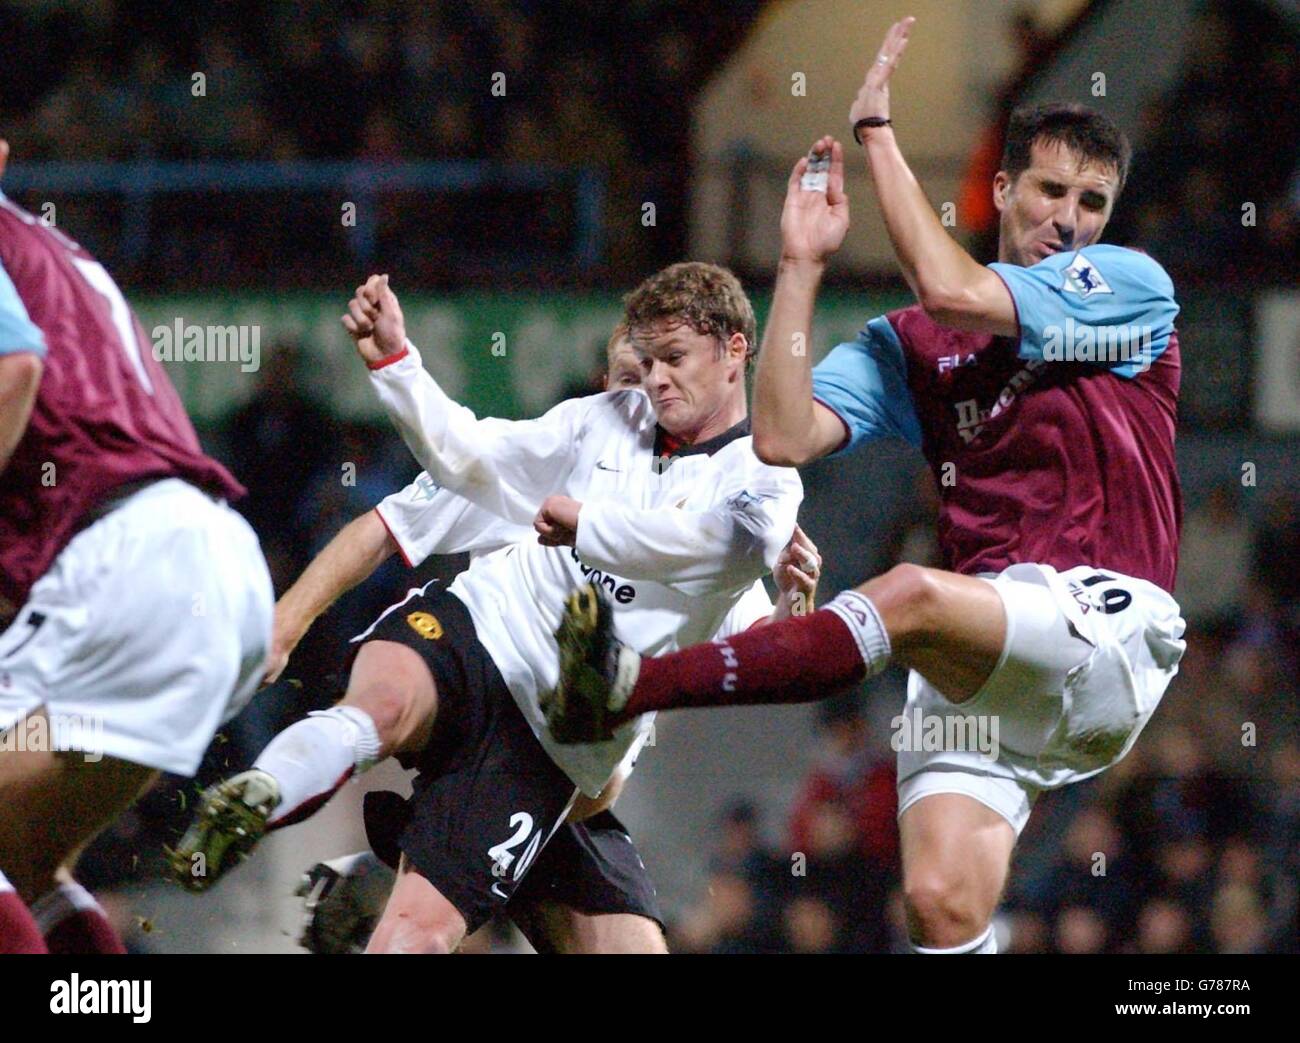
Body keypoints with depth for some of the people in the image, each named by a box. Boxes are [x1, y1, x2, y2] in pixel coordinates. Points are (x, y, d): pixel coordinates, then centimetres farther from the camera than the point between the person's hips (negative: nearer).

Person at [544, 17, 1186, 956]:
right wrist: (802, 266, 1)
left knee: (913, 596, -32)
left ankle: (627, 689, -41)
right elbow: (783, 436, 5)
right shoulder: (912, 344, 17)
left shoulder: (1133, 286, 4)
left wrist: (876, 130, -2)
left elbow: (951, 291, -9)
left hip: (1110, 639, -5)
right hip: (984, 673, 5)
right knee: (941, 905, -16)